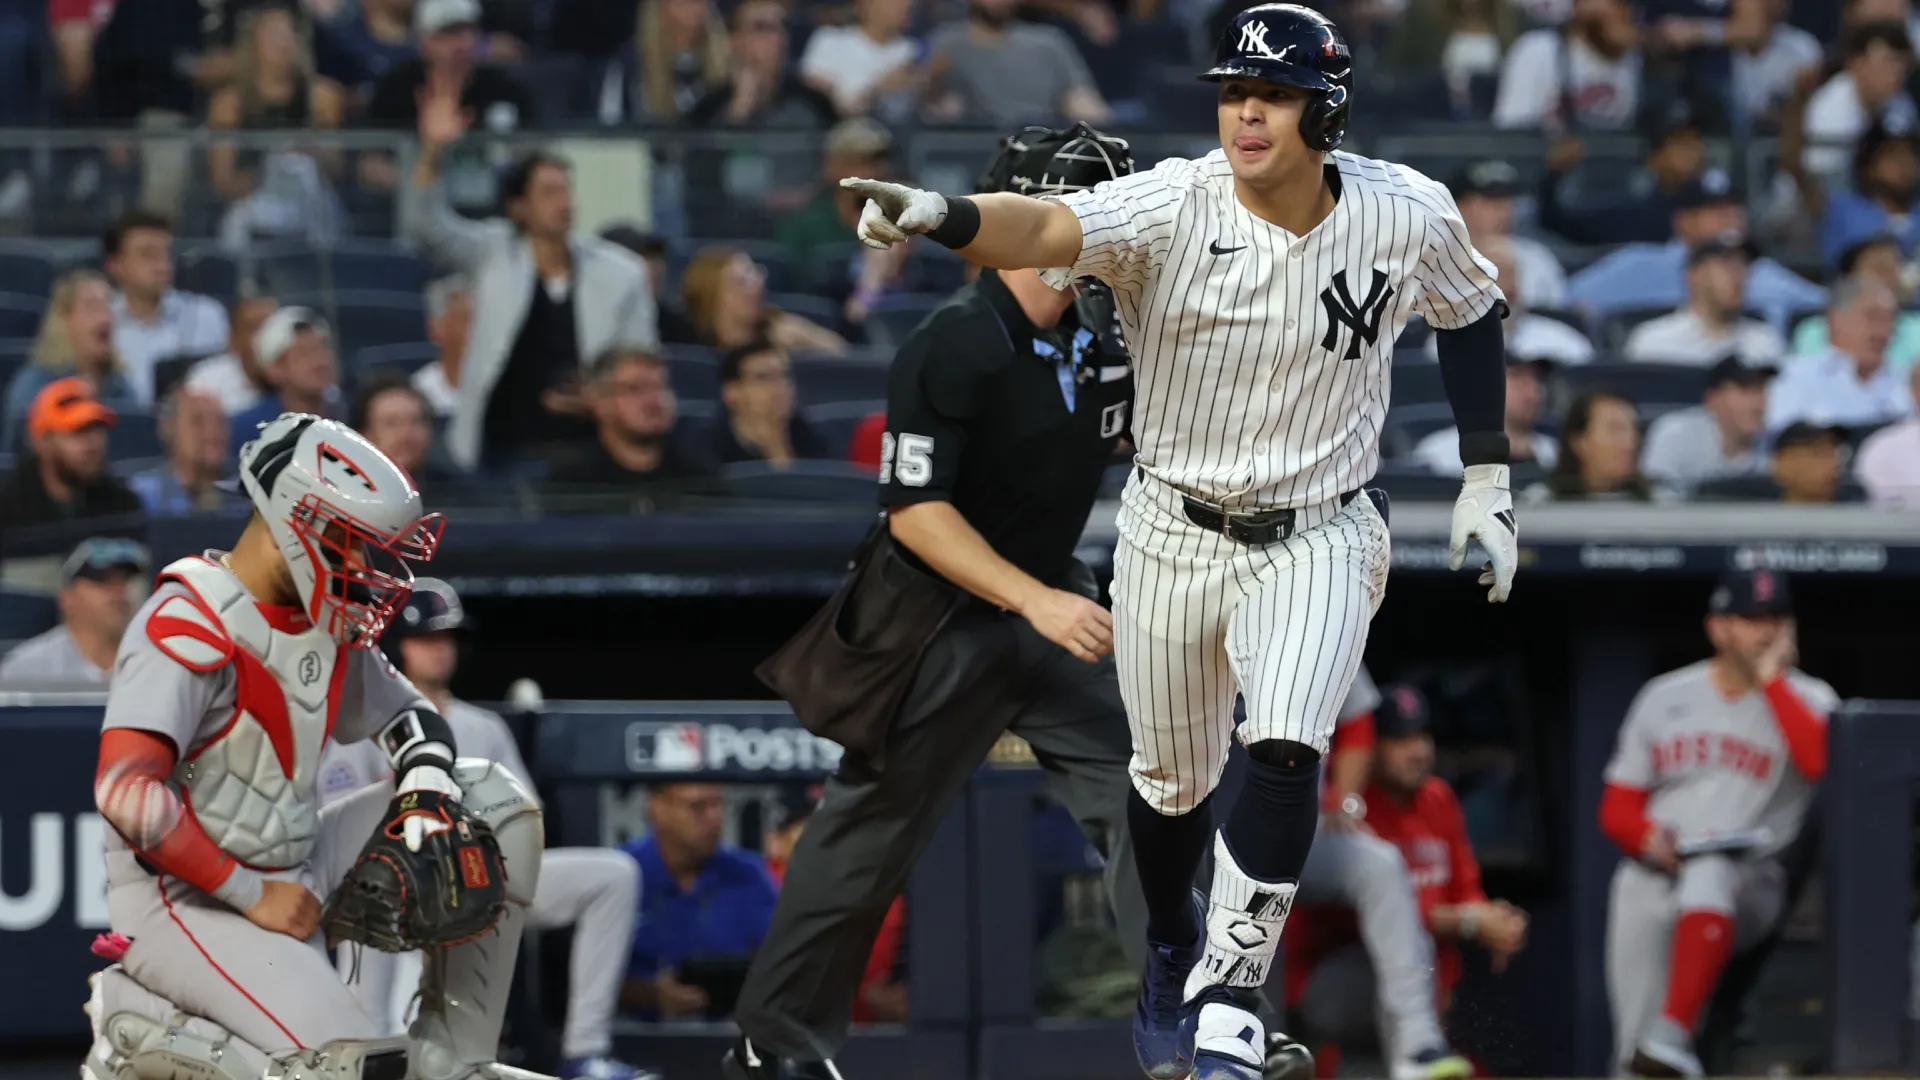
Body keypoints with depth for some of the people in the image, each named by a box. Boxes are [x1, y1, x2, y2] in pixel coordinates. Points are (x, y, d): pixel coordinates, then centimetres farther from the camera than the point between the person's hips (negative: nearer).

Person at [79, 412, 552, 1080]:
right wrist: (253, 897, -22)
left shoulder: (325, 623, 7)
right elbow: (126, 792, -29)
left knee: (499, 803, 6)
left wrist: (427, 788, -2)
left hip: (290, 870, 9)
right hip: (183, 901, -9)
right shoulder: (188, 628, -20)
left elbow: (405, 715, 23)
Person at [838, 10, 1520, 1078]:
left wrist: (1488, 480, 9)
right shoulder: (1173, 207, -21)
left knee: (1284, 755, -22)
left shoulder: (1407, 217, -13)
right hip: (1174, 536, 1)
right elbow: (1045, 228, -40)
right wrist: (939, 217, -61)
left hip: (1318, 538, -1)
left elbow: (1471, 312, 9)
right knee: (1174, 779, 16)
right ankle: (1173, 947, 47)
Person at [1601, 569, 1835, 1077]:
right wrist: (1647, 838, -8)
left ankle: (1673, 1037, -49)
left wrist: (1772, 679, -9)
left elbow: (1823, 762, -18)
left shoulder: (1807, 700, 5)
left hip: (1752, 880, -3)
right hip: (1652, 878, 3)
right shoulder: (1664, 697, 14)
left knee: (1709, 873, -39)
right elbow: (1618, 807, 16)